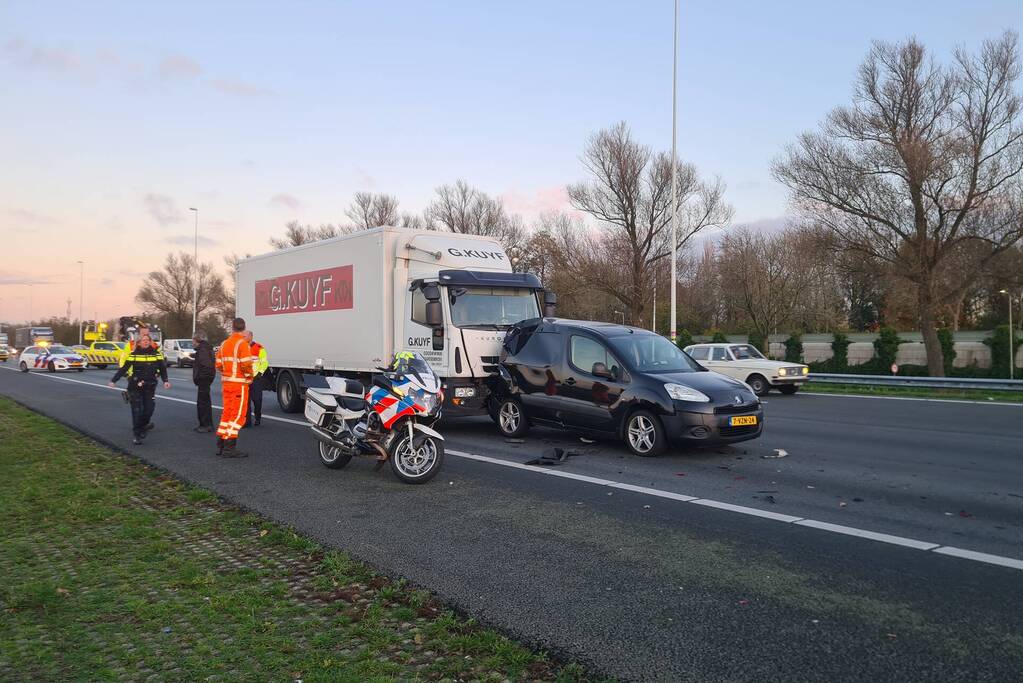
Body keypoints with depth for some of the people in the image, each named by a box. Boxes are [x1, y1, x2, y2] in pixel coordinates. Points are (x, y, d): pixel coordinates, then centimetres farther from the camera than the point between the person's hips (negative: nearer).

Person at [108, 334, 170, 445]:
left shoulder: (156, 353, 1)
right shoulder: (133, 354, -4)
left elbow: (163, 368, 5)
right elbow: (123, 368, -3)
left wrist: (165, 381, -6)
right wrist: (114, 380, -5)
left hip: (150, 387, 2)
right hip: (135, 387, -2)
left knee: (149, 409, 3)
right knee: (137, 411, -3)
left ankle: (143, 427, 30)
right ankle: (136, 435, 5)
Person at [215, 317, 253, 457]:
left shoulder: (224, 344, 12)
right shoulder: (242, 344, -13)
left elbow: (218, 364, 12)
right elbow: (246, 364, -20)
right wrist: (249, 376, -4)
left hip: (226, 383, 8)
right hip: (239, 383, -8)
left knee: (227, 412, 17)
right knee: (238, 415, -4)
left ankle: (220, 445, 21)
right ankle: (229, 448, -6)